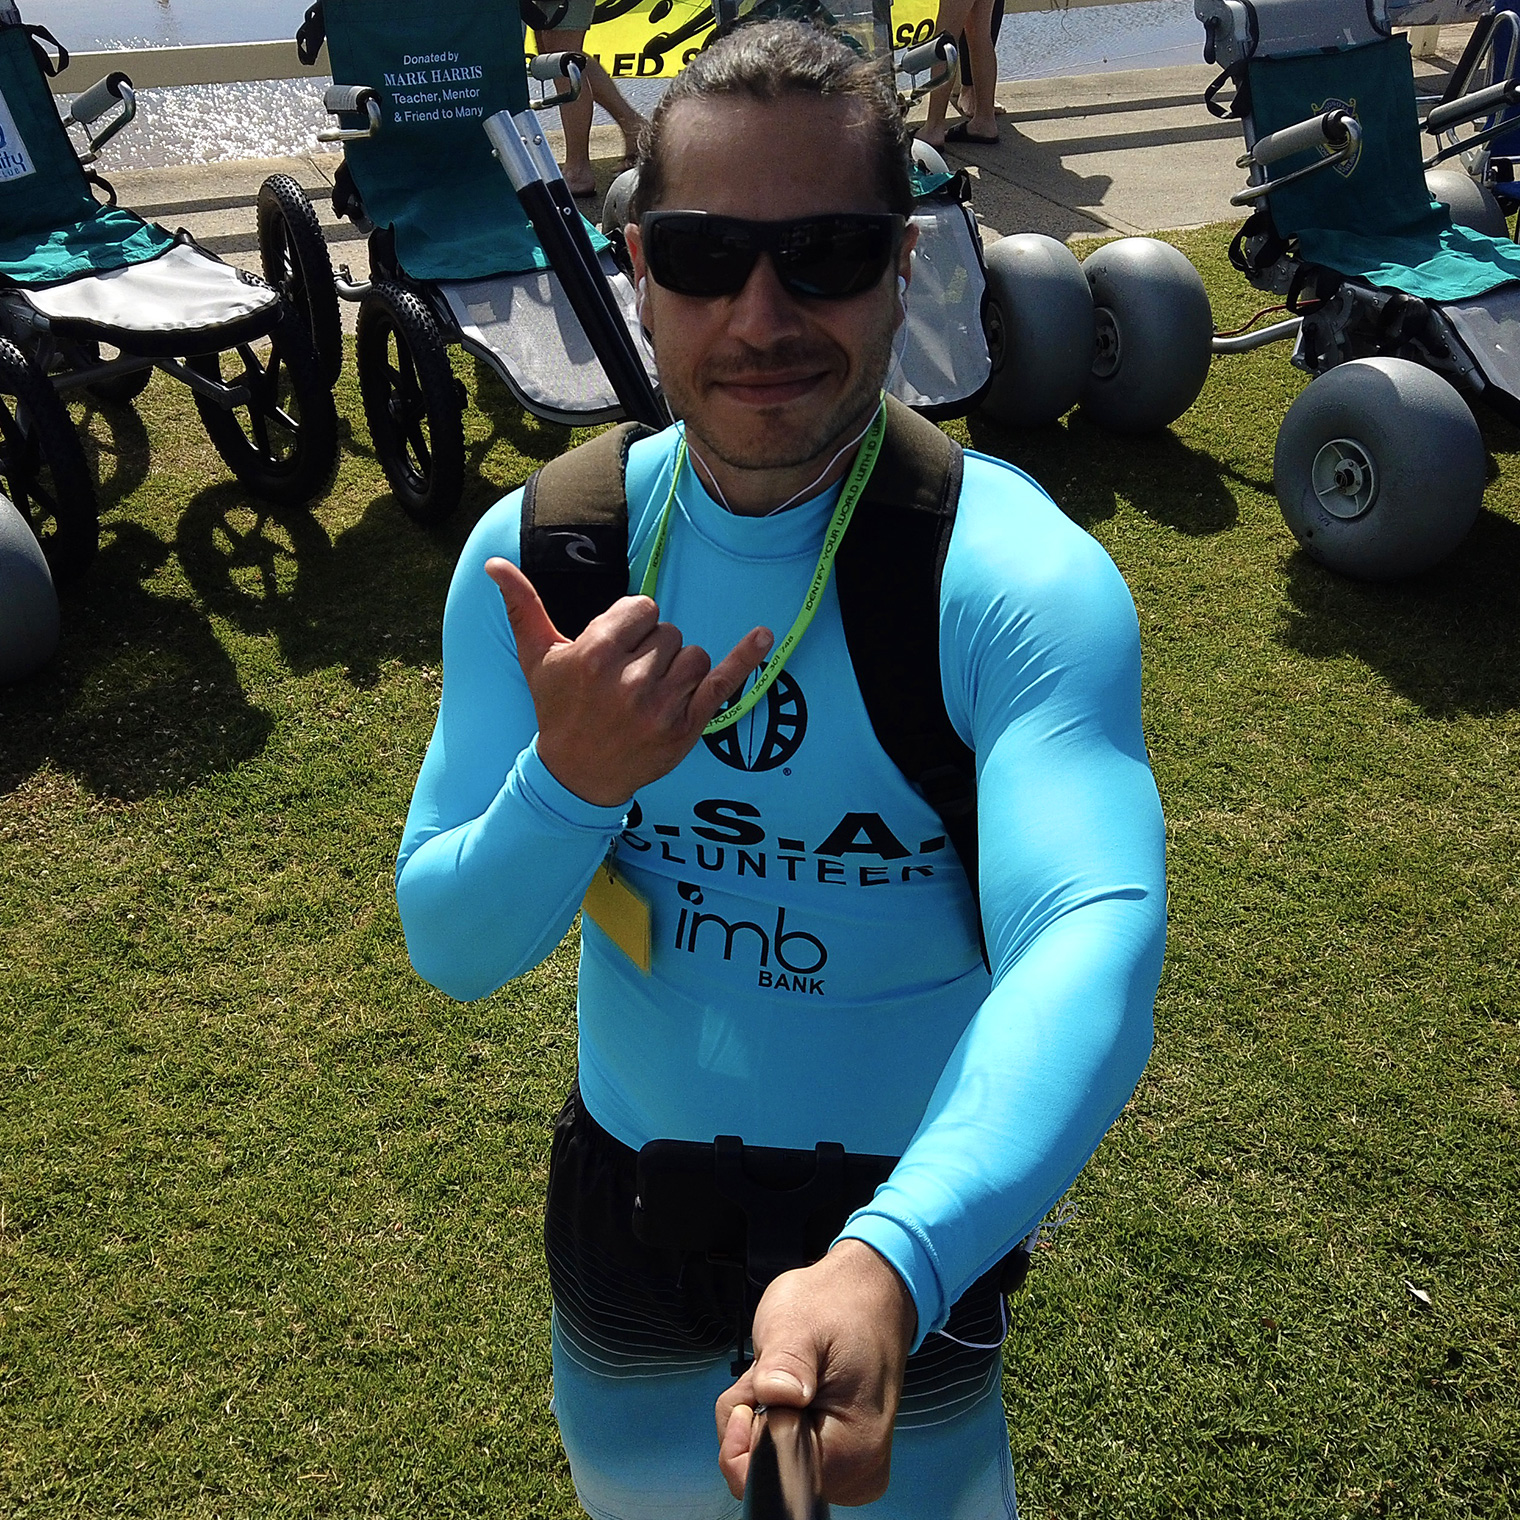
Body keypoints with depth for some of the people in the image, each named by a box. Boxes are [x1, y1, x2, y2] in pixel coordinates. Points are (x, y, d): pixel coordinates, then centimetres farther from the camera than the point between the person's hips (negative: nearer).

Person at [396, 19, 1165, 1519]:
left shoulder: (1021, 578, -25)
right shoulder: (539, 551, -14)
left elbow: (1093, 941, -40)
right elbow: (449, 947, -12)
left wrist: (889, 1263, -57)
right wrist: (567, 788, -34)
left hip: (906, 1217, -2)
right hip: (622, 1208, 3)